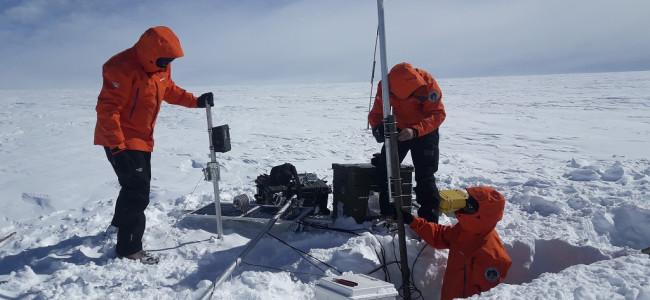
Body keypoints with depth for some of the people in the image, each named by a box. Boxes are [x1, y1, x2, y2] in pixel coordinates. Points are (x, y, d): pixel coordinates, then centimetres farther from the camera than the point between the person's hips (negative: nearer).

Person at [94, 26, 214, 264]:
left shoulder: (161, 68, 0)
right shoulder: (123, 68, -26)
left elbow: (170, 90, 18)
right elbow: (107, 109, -28)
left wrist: (195, 101, 3)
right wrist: (117, 148, -31)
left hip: (142, 139, 9)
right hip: (120, 140, -9)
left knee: (138, 186, 23)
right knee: (137, 191, -10)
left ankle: (120, 222, 49)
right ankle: (129, 248, 4)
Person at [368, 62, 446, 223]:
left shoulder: (427, 83, -30)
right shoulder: (386, 86, -21)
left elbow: (438, 114, -30)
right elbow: (376, 113, -15)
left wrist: (415, 131, -46)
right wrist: (377, 127, -39)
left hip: (425, 132, -3)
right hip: (398, 130, 4)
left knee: (425, 175, -6)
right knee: (384, 167, 2)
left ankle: (429, 220, 6)